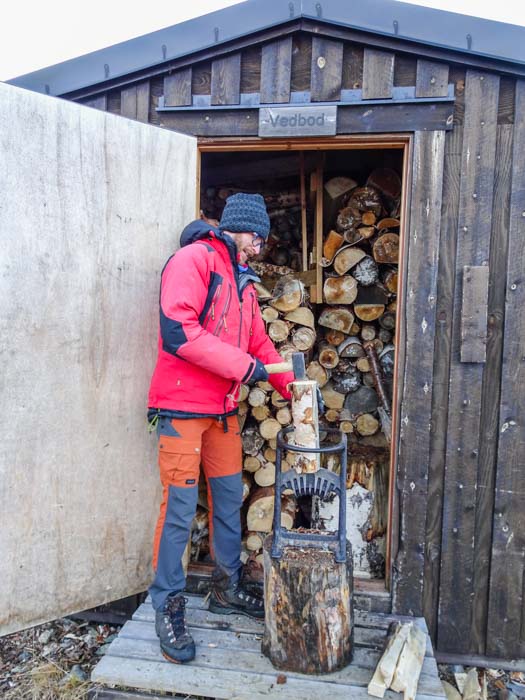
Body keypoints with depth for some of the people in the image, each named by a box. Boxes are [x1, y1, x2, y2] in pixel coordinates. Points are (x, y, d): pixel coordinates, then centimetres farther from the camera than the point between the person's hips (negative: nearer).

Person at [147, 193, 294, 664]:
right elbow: (177, 330, -23)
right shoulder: (192, 260, -11)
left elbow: (258, 340, 19)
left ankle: (227, 589, 32)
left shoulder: (243, 278, 17)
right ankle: (168, 608, 15)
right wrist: (243, 366, -20)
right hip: (183, 407, -8)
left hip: (224, 408, 9)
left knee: (229, 499, 15)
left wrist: (291, 387, 11)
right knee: (180, 508, -2)